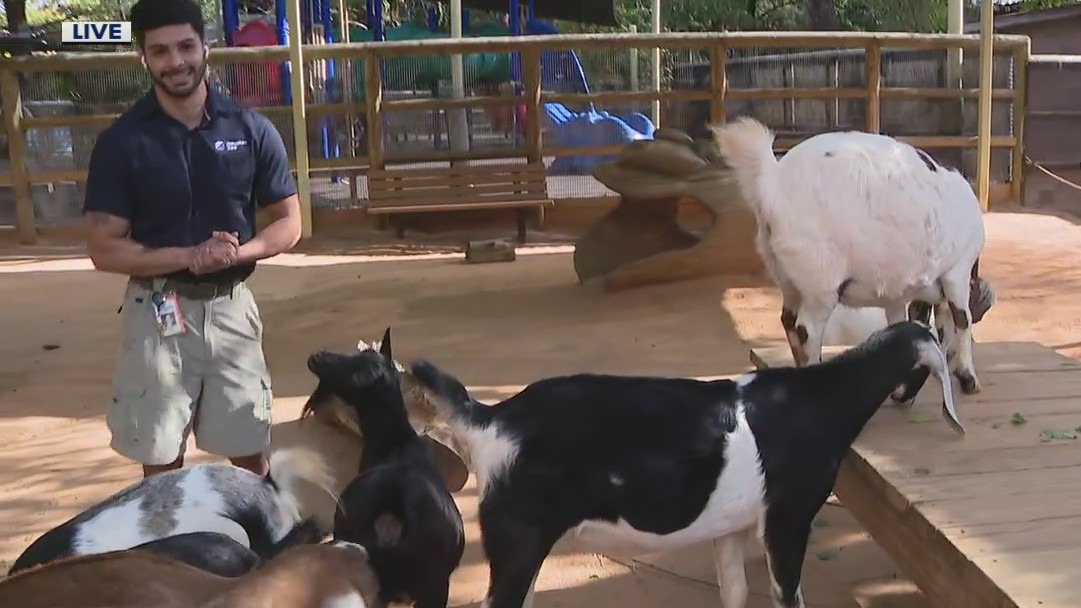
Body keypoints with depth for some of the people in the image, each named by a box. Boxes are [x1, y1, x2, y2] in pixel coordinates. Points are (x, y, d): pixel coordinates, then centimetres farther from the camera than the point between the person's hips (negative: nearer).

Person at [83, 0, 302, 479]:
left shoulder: (251, 130, -1)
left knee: (250, 453, 10)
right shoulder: (122, 141, -5)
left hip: (230, 306, 1)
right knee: (160, 462, 7)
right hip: (158, 311, -1)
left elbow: (288, 223, 4)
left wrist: (237, 253, -17)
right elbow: (104, 249, -7)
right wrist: (189, 257, -21)